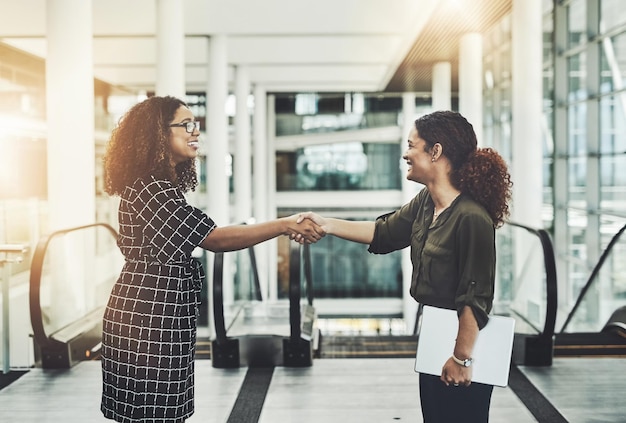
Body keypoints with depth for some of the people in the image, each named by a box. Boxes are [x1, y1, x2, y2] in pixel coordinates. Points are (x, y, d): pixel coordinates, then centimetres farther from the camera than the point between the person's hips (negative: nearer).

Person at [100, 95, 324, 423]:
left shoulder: (159, 186, 14)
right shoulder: (151, 189, -18)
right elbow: (214, 239, -19)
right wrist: (284, 225, -16)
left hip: (152, 316, 10)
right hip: (149, 321, -10)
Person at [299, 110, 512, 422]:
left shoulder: (471, 217, -24)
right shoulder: (425, 202, 3)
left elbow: (475, 297, -24)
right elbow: (383, 233, 16)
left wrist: (462, 358, -21)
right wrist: (325, 224, 11)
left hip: (460, 343, -9)